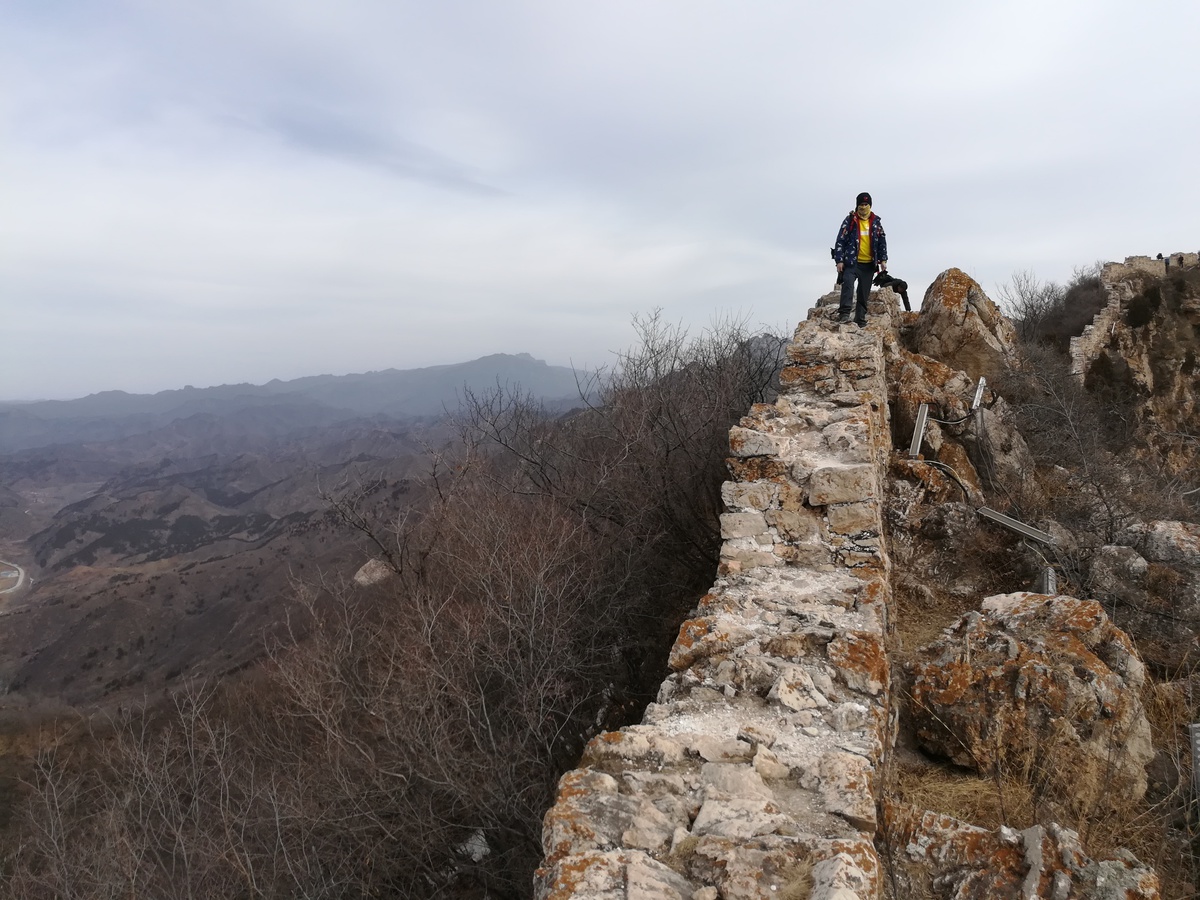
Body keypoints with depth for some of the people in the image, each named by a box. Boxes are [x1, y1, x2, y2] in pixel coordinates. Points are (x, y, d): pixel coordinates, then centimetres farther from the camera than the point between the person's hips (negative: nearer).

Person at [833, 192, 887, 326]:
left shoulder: (876, 222, 11)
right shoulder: (850, 220, 1)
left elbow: (882, 242, 15)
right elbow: (840, 241, -2)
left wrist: (883, 260, 5)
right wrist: (839, 260, -10)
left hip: (869, 264, 4)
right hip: (851, 262, -4)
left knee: (864, 293, 6)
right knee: (848, 282, -29)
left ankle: (860, 320, 11)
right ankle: (844, 313, -32)